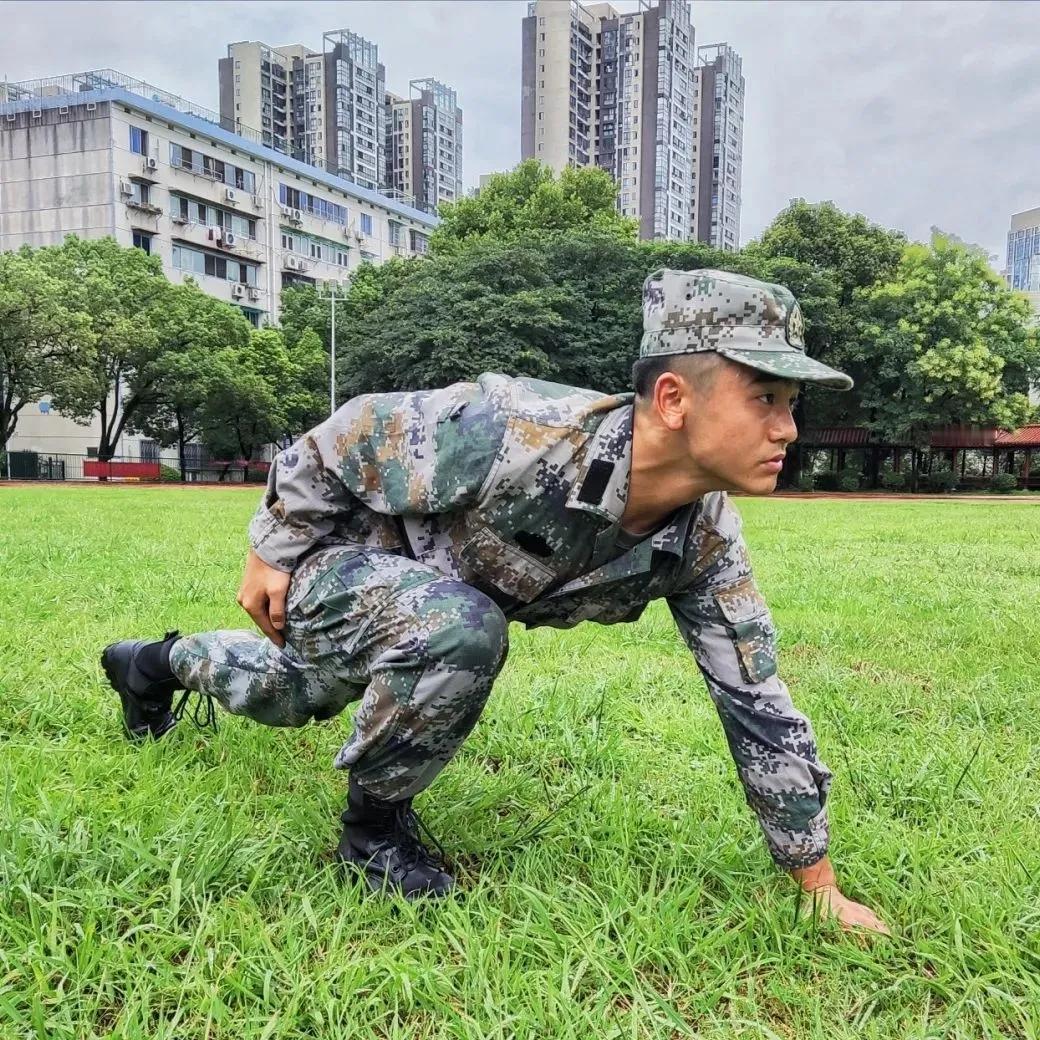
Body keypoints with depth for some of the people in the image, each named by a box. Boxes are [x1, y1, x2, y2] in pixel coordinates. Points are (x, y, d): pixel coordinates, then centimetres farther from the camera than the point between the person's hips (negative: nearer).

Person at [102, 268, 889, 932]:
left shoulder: (706, 539, -22)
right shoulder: (520, 435, -41)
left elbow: (757, 698, -12)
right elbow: (345, 437, -24)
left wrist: (820, 885, -6)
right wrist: (273, 554, -11)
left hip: (429, 596, 6)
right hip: (329, 559, -6)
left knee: (292, 696, 30)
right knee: (461, 631, -37)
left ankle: (164, 663, 61)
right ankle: (373, 823, -7)